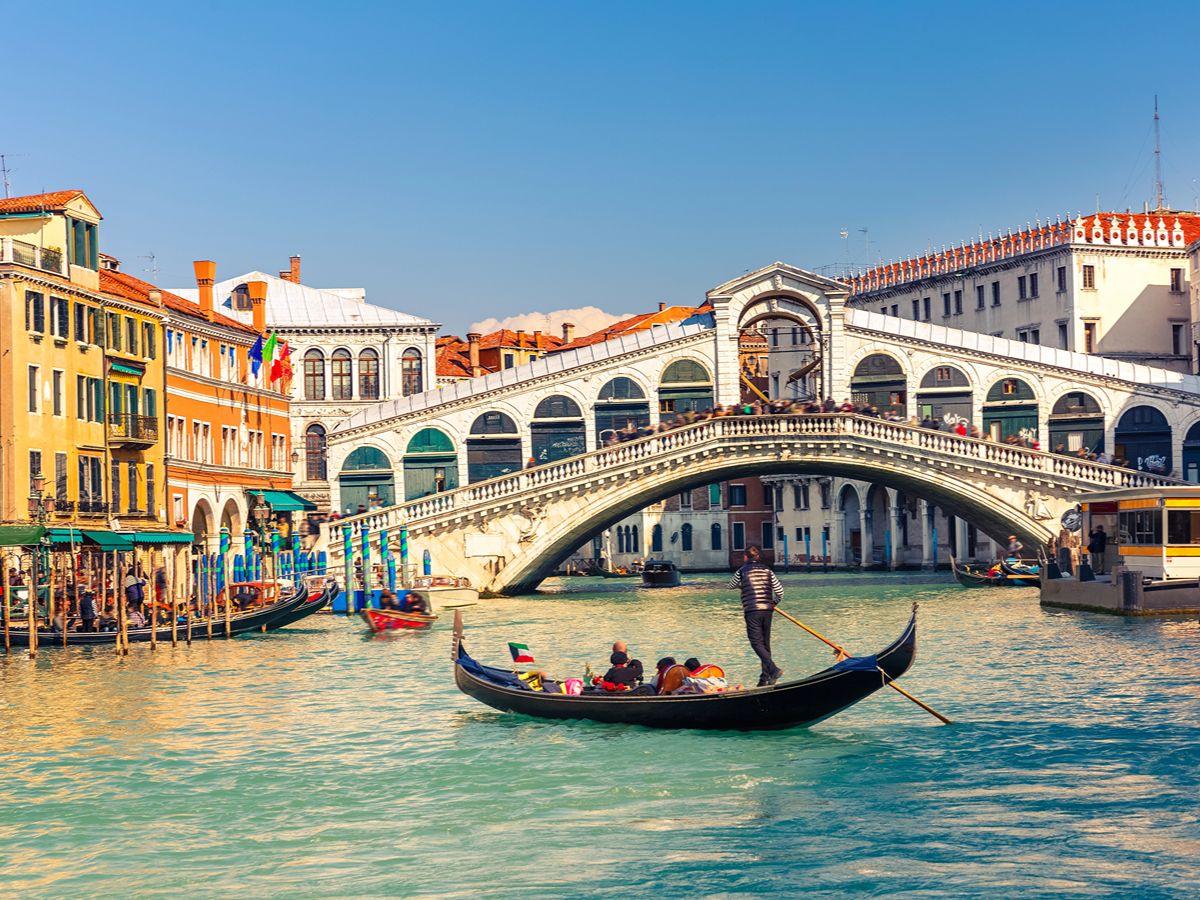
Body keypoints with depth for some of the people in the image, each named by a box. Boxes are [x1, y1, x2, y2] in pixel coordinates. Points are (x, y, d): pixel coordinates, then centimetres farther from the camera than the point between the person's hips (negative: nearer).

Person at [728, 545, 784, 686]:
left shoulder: (741, 572, -1)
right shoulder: (767, 571, 8)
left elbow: (732, 585, 16)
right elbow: (779, 591, 5)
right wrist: (773, 603, 22)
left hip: (752, 611, -5)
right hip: (767, 610, 5)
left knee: (756, 643, -5)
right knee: (765, 643, 11)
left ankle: (773, 669, -23)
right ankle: (765, 677, 10)